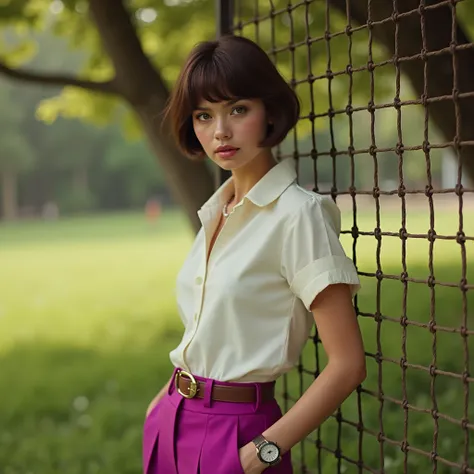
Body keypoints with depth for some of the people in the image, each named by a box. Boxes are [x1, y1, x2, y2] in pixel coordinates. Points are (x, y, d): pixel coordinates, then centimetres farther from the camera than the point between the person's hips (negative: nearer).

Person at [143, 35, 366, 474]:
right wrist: (168, 402, 4)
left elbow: (347, 364, -17)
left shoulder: (298, 214, -15)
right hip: (171, 427, 7)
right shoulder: (217, 210, 7)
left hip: (235, 434, -7)